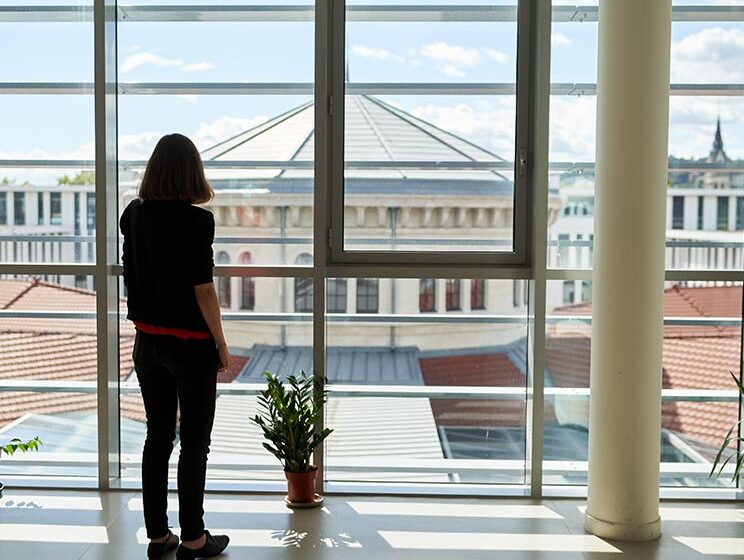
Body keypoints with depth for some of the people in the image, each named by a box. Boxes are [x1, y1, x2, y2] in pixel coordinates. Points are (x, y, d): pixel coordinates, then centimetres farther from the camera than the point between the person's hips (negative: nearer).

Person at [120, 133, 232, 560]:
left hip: (148, 341, 6)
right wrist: (221, 345, -9)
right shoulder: (196, 221, -17)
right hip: (191, 344, -6)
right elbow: (203, 290, -16)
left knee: (158, 437, 14)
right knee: (194, 443, 6)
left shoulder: (134, 215, 0)